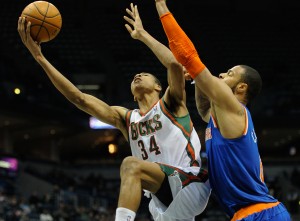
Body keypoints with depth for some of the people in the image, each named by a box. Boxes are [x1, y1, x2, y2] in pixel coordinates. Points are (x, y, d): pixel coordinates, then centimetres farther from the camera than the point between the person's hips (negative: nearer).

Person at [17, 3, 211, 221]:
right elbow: (79, 98, 10)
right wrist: (40, 58, 4)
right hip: (163, 200, 7)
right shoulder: (126, 118, 19)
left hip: (190, 183, -7)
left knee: (131, 164, -27)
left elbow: (175, 64, -15)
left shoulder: (170, 104, 7)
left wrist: (142, 34, -4)